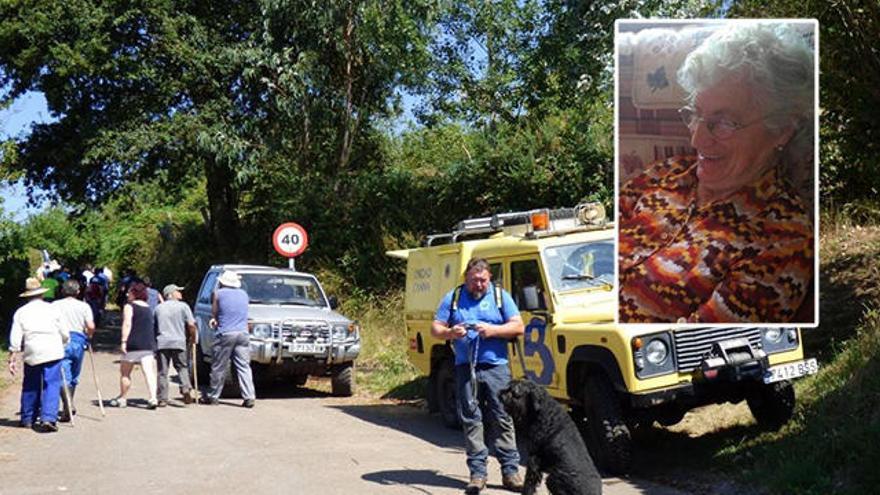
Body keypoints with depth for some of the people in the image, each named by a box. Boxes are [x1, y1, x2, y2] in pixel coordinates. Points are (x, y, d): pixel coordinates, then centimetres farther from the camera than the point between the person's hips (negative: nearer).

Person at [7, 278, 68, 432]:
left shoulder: (20, 312, 10)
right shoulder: (51, 308, 6)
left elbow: (15, 338, 2)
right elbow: (64, 334, 8)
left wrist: (13, 359, 4)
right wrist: (62, 344, 28)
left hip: (32, 353, 2)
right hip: (53, 351, -2)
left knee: (30, 386, 16)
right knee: (51, 385, -3)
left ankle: (27, 419, 22)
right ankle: (48, 418, -15)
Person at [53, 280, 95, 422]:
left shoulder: (55, 305, 7)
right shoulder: (84, 306, 8)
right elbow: (91, 327, -4)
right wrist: (88, 335, 15)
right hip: (78, 341, 2)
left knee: (64, 376, -7)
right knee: (74, 376, 17)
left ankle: (68, 406, -24)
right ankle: (69, 405, 28)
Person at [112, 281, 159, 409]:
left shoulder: (129, 306, 0)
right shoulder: (149, 309, 18)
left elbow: (127, 324, -13)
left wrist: (124, 341, -16)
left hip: (133, 343, -5)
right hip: (148, 345, 5)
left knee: (125, 372, 10)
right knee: (149, 372, -5)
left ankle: (123, 398, 18)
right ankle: (153, 398, -17)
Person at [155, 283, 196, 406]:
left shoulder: (159, 308, 14)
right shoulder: (183, 306, 1)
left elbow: (154, 325, 19)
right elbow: (191, 325, -6)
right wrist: (192, 337, 9)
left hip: (162, 342, 3)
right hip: (178, 342, -2)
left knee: (162, 372, 5)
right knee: (182, 367, 10)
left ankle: (162, 399, 3)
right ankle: (186, 388, -12)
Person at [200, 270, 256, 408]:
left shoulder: (219, 293, 0)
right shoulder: (243, 294, 14)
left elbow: (214, 312, 7)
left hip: (225, 334, -3)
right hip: (243, 334, 4)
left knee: (219, 368, 7)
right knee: (244, 367, 2)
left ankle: (212, 396, 17)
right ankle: (249, 397, -5)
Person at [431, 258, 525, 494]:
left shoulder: (501, 296, 9)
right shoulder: (453, 298, 11)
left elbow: (518, 327, 2)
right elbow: (435, 328, 9)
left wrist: (493, 330, -13)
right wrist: (450, 333, -13)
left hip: (496, 366, -1)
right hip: (466, 368, 1)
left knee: (503, 419, -2)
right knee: (471, 419, 2)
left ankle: (510, 470, 4)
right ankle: (477, 472, 9)